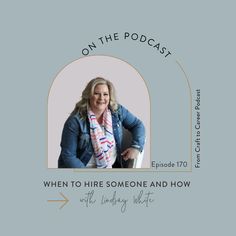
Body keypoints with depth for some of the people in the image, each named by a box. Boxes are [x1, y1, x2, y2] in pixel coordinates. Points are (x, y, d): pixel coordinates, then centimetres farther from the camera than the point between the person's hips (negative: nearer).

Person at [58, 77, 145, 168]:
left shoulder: (117, 111, -1)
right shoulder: (75, 121, -13)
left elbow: (138, 124, 11)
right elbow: (68, 155, -12)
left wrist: (136, 146, -7)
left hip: (113, 166, 5)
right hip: (84, 167, -4)